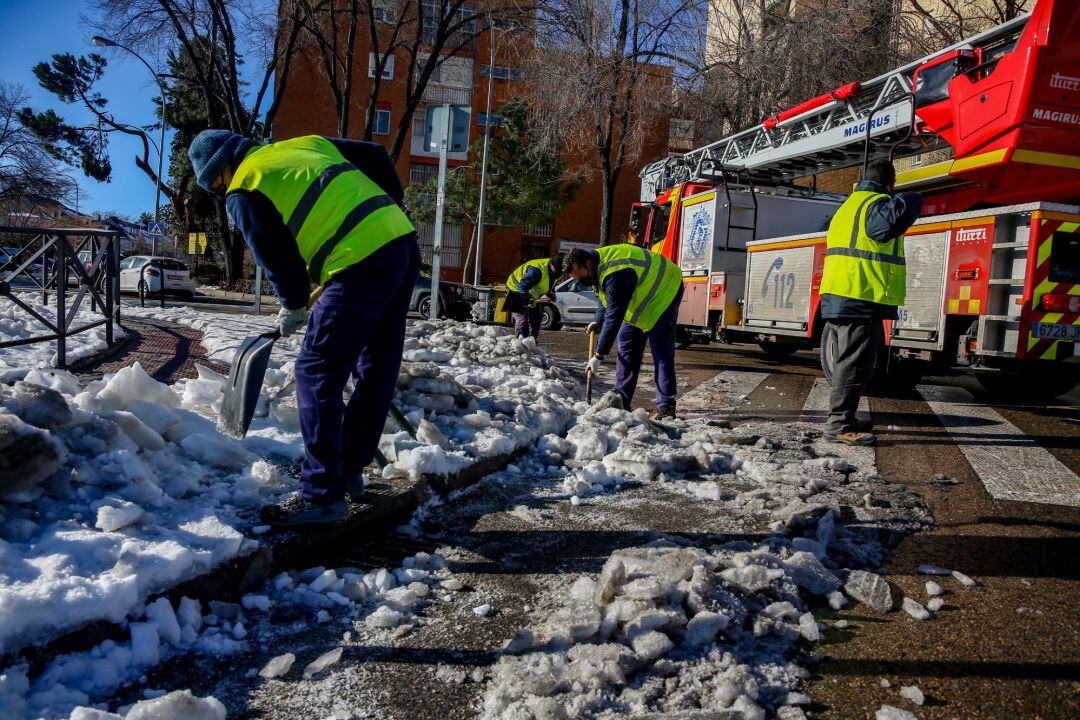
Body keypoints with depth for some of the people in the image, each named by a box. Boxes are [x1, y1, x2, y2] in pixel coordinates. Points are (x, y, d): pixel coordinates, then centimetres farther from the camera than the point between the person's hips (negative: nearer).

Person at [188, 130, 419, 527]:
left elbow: (278, 259, 4)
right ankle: (349, 470, 31)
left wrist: (294, 309, 20)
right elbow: (376, 157, 23)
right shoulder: (308, 144, 24)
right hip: (404, 243, 9)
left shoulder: (243, 193, 3)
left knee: (317, 373, 0)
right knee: (376, 372, 16)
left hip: (362, 264, -9)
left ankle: (323, 494, 2)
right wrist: (396, 208, 30)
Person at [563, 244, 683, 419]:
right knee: (626, 345, 7)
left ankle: (666, 407, -16)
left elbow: (614, 316, -37)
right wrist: (598, 322, -1)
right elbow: (606, 297, 13)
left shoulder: (615, 274, -37)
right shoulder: (598, 265, -5)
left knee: (661, 352, -16)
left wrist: (599, 355, -33)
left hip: (663, 292, -10)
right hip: (641, 298, 10)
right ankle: (621, 401, 10)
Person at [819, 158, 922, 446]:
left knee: (845, 361, 17)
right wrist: (907, 198, -13)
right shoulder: (876, 204, -10)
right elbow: (896, 215, -31)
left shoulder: (848, 206, 24)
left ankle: (843, 419, 27)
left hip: (837, 298, 10)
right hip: (863, 300, -10)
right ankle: (839, 425, -5)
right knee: (854, 364, -7)